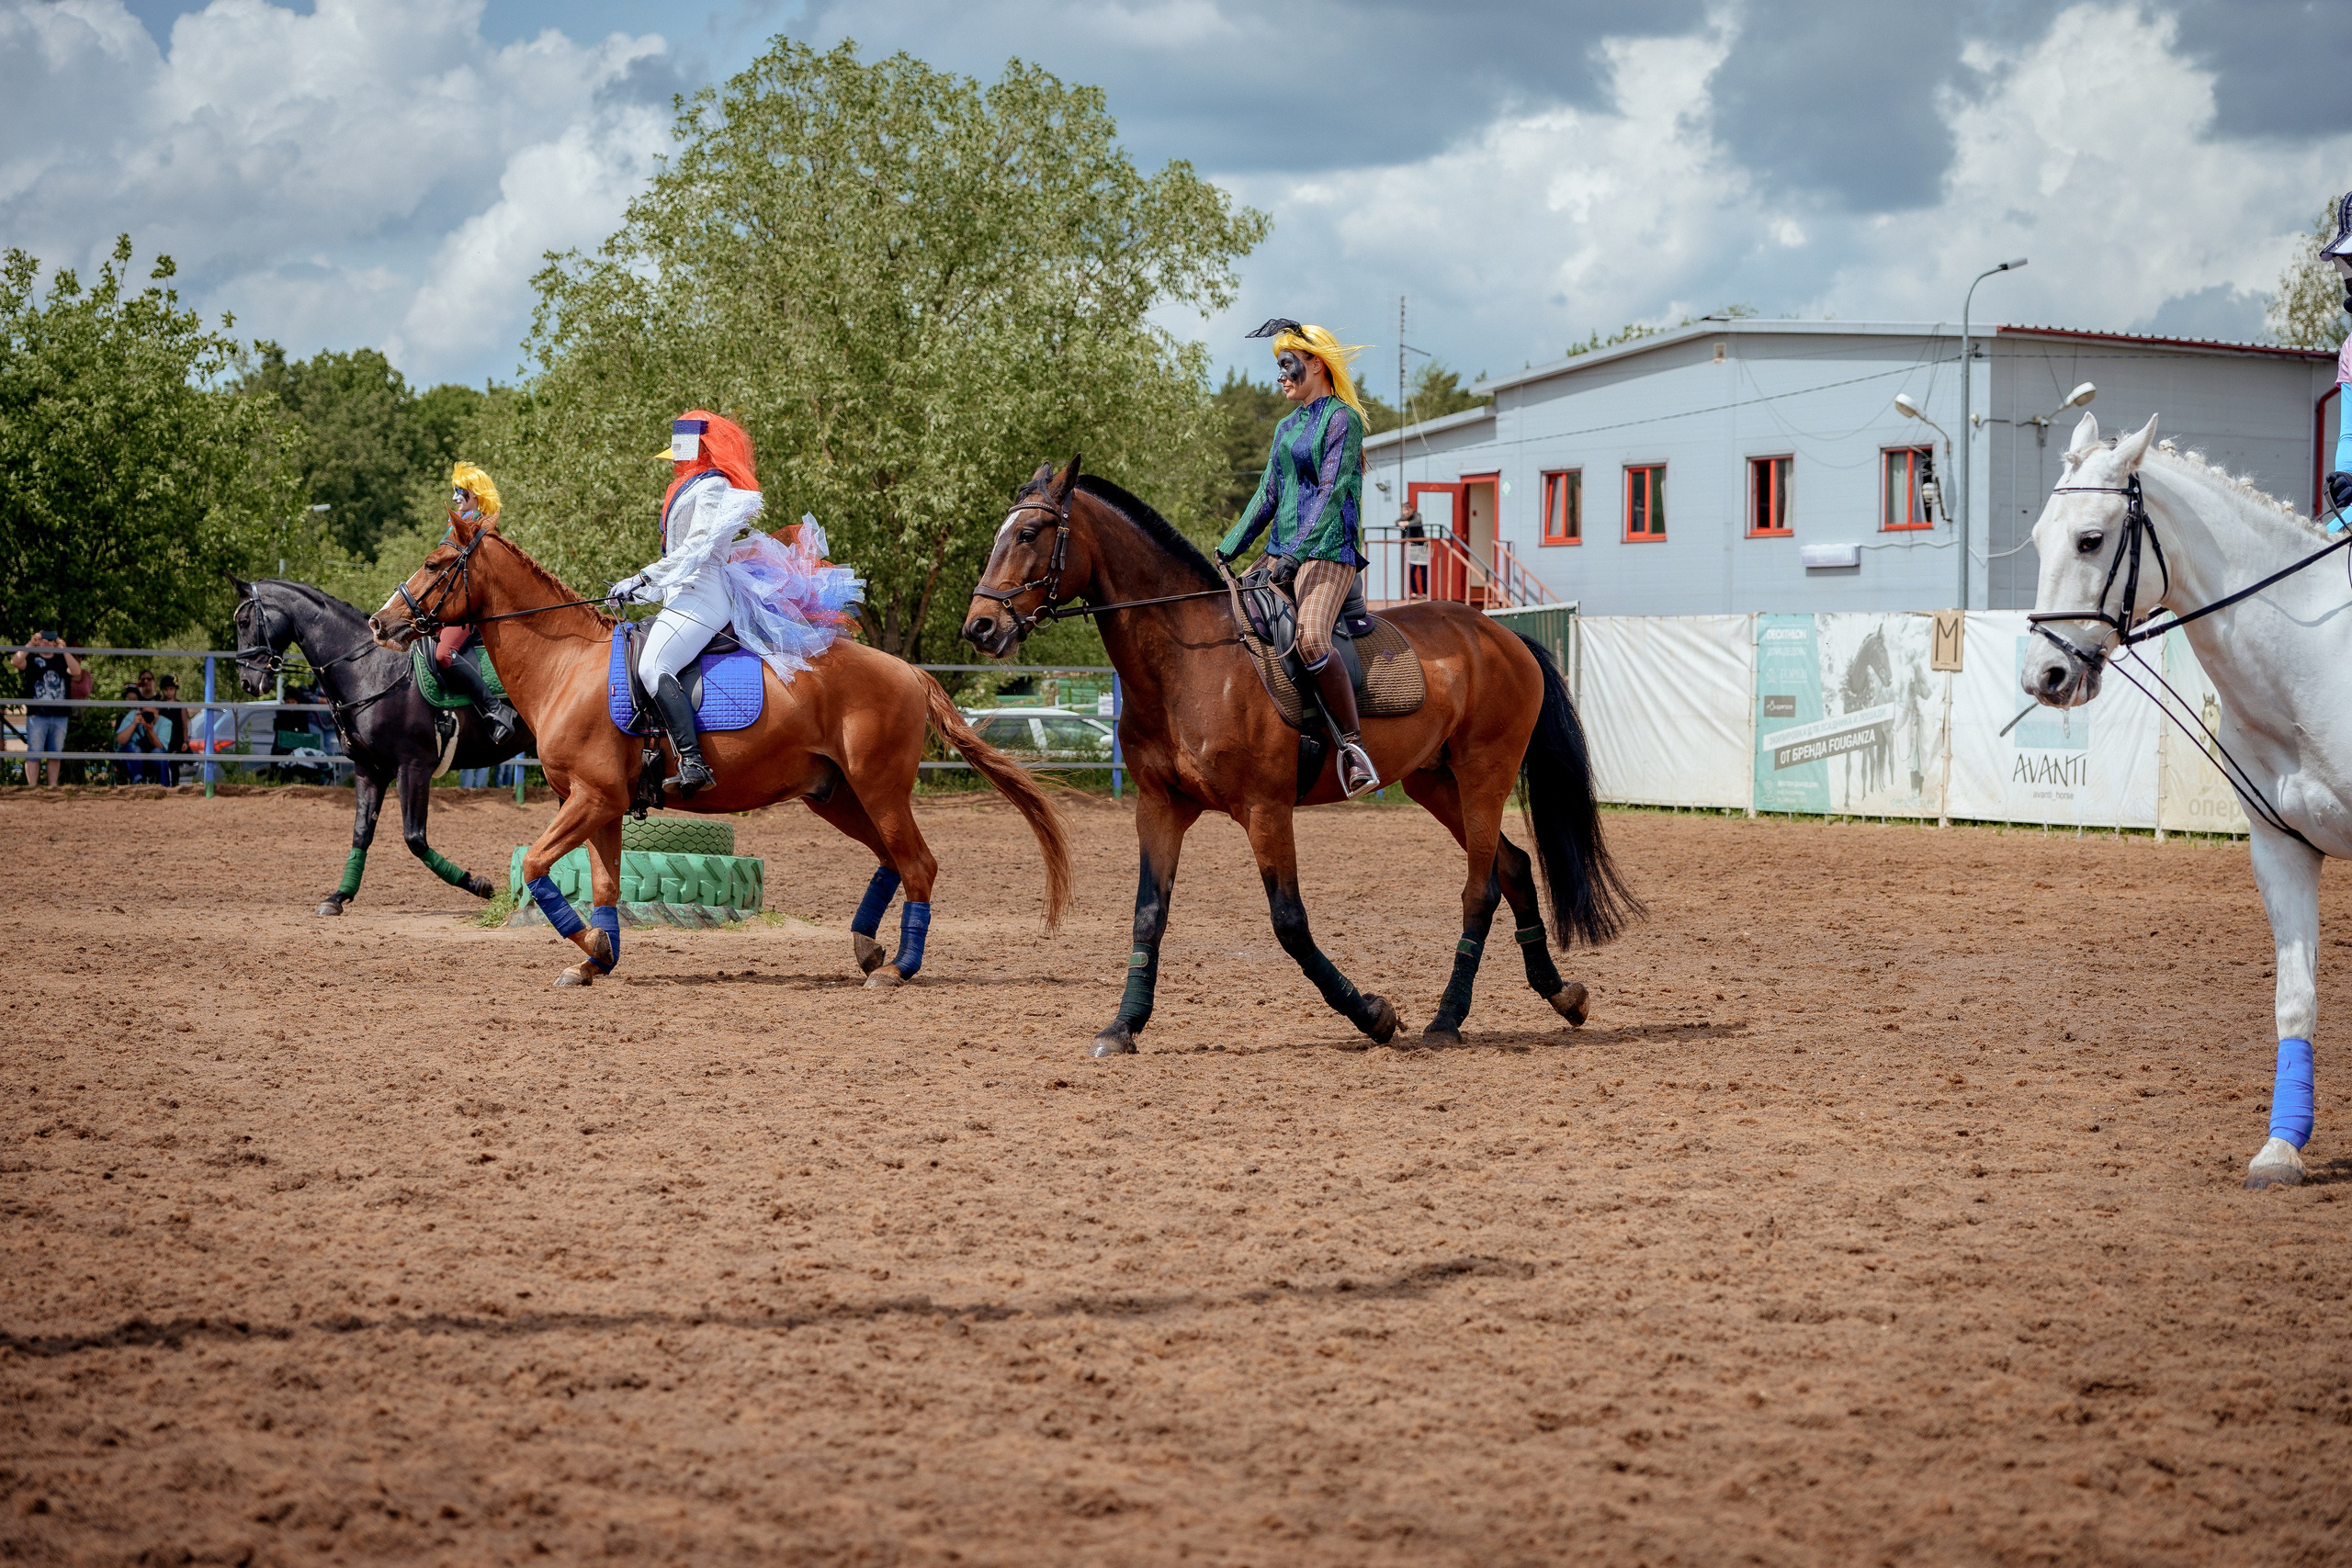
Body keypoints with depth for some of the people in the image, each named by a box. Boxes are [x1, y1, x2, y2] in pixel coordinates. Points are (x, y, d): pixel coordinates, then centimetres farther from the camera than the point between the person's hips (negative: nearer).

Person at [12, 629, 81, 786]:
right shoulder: (32, 659, 6)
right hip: (37, 714, -3)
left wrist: (64, 650, -13)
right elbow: (15, 661, -14)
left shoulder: (62, 660, 12)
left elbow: (77, 672, -6)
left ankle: (53, 786, 14)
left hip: (60, 716, 3)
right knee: (33, 754, -5)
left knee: (55, 754, 8)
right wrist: (30, 644, -21)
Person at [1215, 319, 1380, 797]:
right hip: (1282, 554, 9)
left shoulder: (1342, 419, -6)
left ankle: (1353, 744, -29)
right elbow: (1267, 497, 23)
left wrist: (1295, 552, -24)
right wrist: (1228, 549, 16)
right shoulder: (1287, 427, 19)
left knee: (1310, 638, -32)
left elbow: (1330, 492, -15)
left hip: (1328, 552, -9)